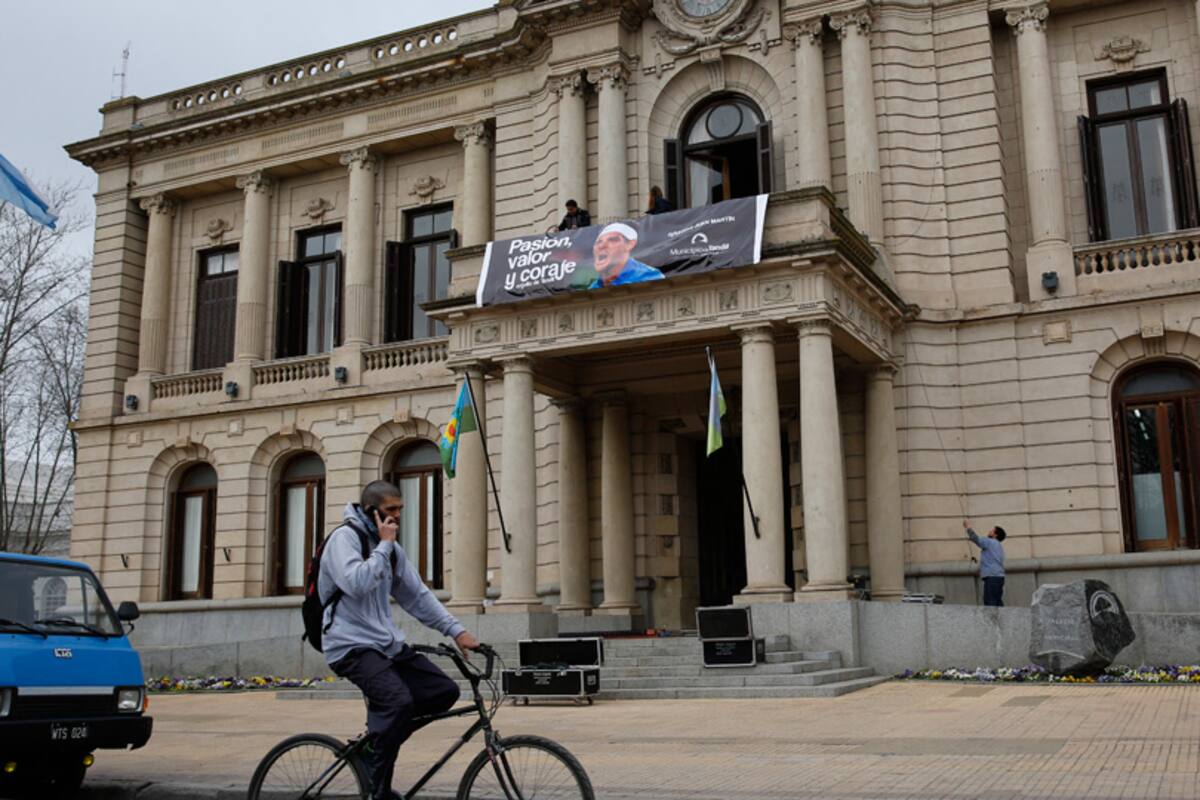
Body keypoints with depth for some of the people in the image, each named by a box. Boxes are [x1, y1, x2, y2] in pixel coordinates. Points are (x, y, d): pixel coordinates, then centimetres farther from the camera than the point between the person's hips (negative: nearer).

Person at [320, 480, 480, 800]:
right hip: (352, 645, -8)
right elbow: (356, 583, -26)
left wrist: (456, 630, 6)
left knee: (445, 691, -2)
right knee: (399, 700, -30)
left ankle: (376, 745, 10)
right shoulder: (344, 538, -9)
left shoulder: (391, 548, 15)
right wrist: (383, 545, -16)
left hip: (387, 643, 8)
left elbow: (417, 595, 14)